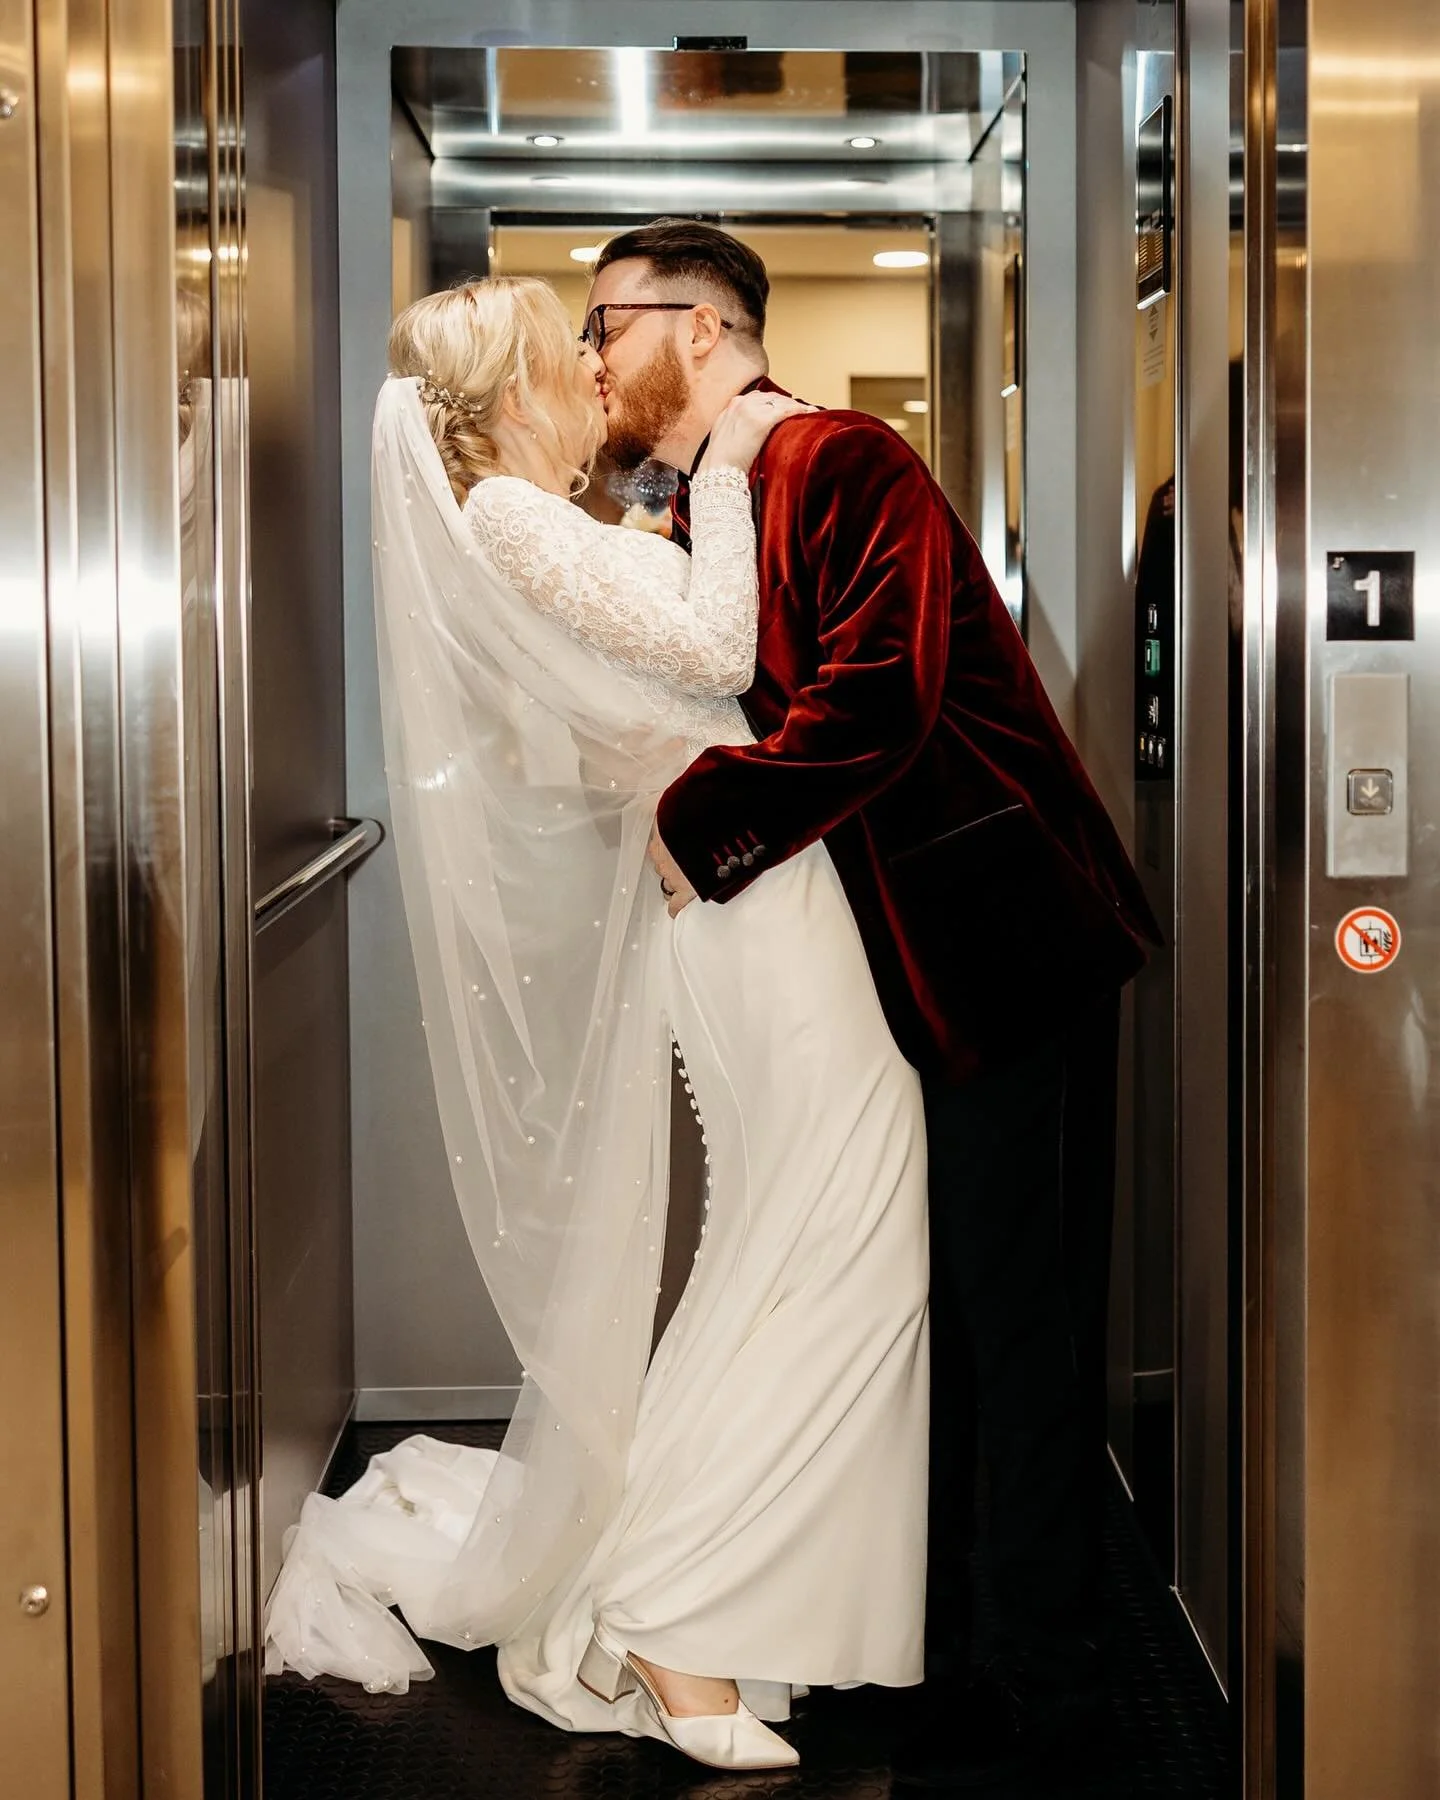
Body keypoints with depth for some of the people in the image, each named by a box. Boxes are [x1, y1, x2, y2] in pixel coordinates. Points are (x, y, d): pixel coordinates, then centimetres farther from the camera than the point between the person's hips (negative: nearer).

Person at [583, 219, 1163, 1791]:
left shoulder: (841, 466, -13)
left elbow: (874, 700, -25)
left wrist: (699, 824, -20)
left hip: (998, 943, -9)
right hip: (878, 957, 10)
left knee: (1015, 1311, 0)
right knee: (911, 1304, 18)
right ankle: (920, 1636, 33)